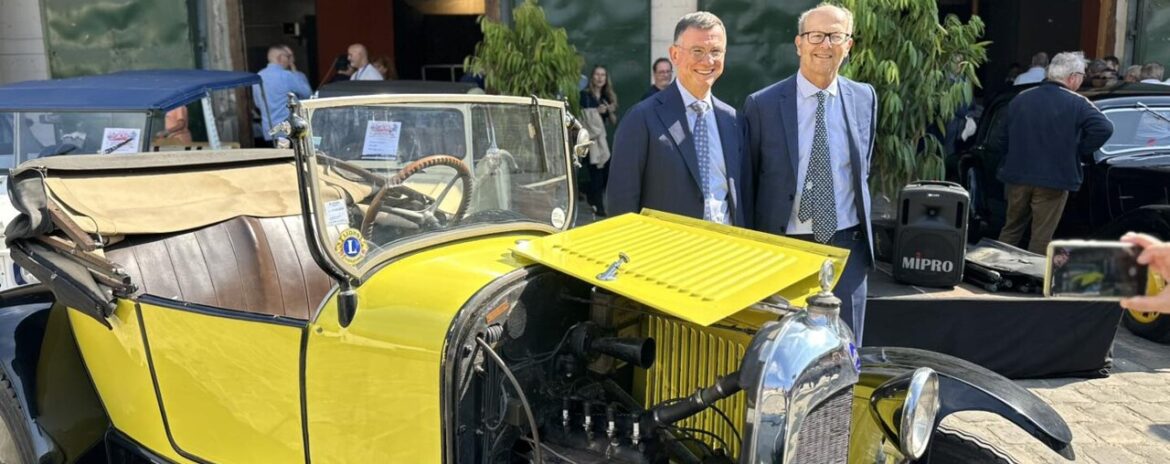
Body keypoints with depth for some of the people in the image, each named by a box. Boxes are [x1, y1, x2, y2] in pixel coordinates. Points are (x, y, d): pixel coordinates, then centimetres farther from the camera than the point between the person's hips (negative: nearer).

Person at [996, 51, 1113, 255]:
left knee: (1011, 230, 17)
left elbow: (1003, 139, 10)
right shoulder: (1077, 104, -8)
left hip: (1017, 177, 4)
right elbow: (1104, 128, -20)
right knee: (1040, 239, 4)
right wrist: (1080, 151, -6)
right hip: (1053, 181, -4)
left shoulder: (1020, 99, 6)